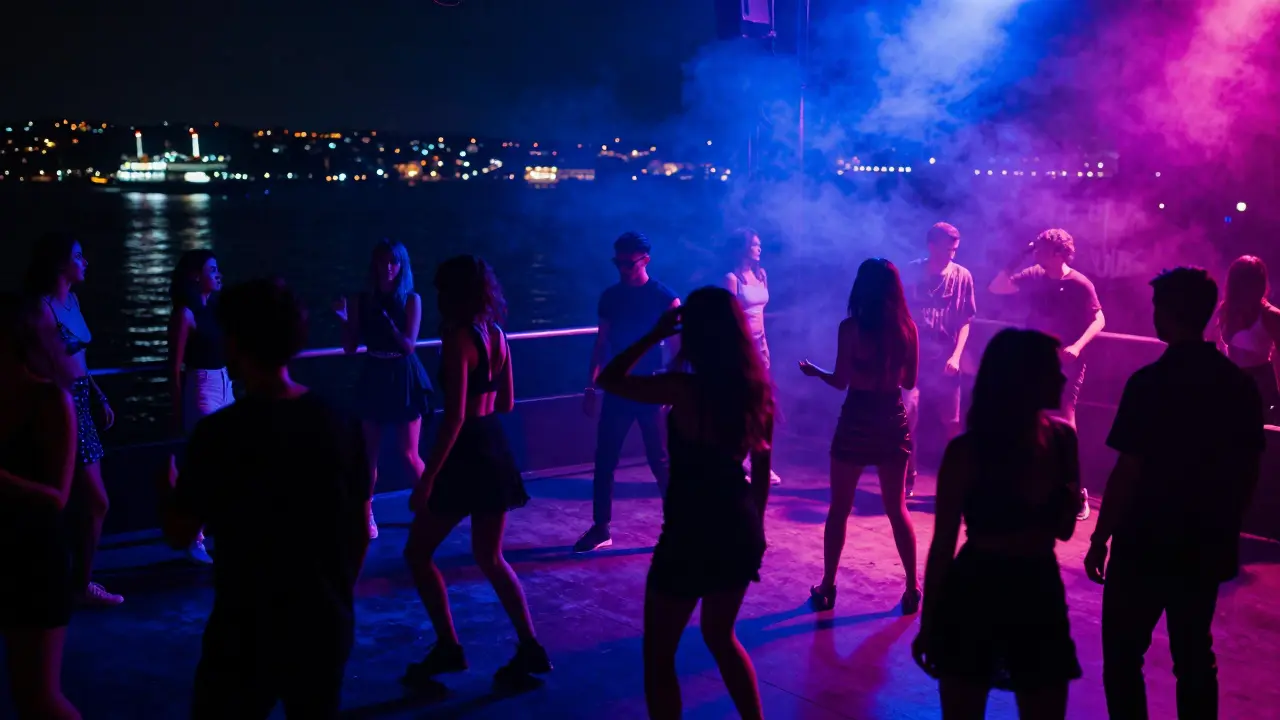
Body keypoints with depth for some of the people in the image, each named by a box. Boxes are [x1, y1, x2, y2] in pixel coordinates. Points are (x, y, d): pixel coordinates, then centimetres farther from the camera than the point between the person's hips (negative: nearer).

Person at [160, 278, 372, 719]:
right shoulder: (340, 424, -4)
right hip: (327, 625, 4)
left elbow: (180, 535, -7)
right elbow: (360, 529, 5)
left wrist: (166, 492, 14)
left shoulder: (221, 432, -16)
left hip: (248, 630, -4)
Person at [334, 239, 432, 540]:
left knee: (408, 454, 0)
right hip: (374, 379, 2)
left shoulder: (411, 299, -5)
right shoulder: (362, 301, 0)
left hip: (404, 379, -2)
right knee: (369, 452, 5)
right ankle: (367, 517, 15)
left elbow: (409, 345, -13)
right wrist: (344, 319, -14)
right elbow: (350, 347, 0)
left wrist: (386, 317, -22)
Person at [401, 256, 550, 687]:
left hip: (466, 454, -8)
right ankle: (530, 649, 15)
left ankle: (448, 649, 8)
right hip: (495, 448, 8)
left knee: (418, 553, 8)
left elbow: (454, 417, -21)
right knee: (490, 558, 17)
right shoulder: (497, 335, 7)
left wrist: (426, 480, -19)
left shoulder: (457, 339, -16)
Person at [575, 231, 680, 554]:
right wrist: (591, 387, 7)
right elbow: (601, 344, 10)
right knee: (604, 461, 5)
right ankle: (600, 528, 16)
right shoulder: (610, 296, 5)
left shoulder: (665, 298, -6)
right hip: (617, 390, 4)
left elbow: (676, 349, -7)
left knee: (661, 462, 2)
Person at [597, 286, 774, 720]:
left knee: (658, 654, 11)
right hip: (738, 530, 7)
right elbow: (761, 468, 9)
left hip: (691, 536, -6)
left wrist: (655, 335, -3)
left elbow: (610, 379, -10)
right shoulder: (756, 388, -1)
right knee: (721, 636, 28)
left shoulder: (685, 390, -19)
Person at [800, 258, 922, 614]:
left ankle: (827, 587, 15)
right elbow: (909, 381, 7)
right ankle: (912, 589, 15)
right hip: (893, 421, 3)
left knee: (839, 509, 10)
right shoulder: (908, 328, -2)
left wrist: (815, 371, 9)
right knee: (897, 508, 14)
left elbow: (841, 381, -9)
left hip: (856, 422, -3)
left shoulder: (851, 327, -12)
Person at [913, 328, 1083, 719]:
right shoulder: (967, 452, -15)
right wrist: (928, 623, -3)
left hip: (1040, 593, 4)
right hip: (974, 594, -4)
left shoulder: (1061, 438, -3)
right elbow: (942, 544, -8)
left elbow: (1063, 530, 10)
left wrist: (1071, 507, -14)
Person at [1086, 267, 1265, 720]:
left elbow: (1128, 472, -16)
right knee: (1194, 654, 16)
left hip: (1146, 543, -5)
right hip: (1206, 546, 6)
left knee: (1123, 654, 7)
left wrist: (1100, 538, -7)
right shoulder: (1241, 385, 1)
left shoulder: (1150, 382, -16)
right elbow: (1250, 469, 8)